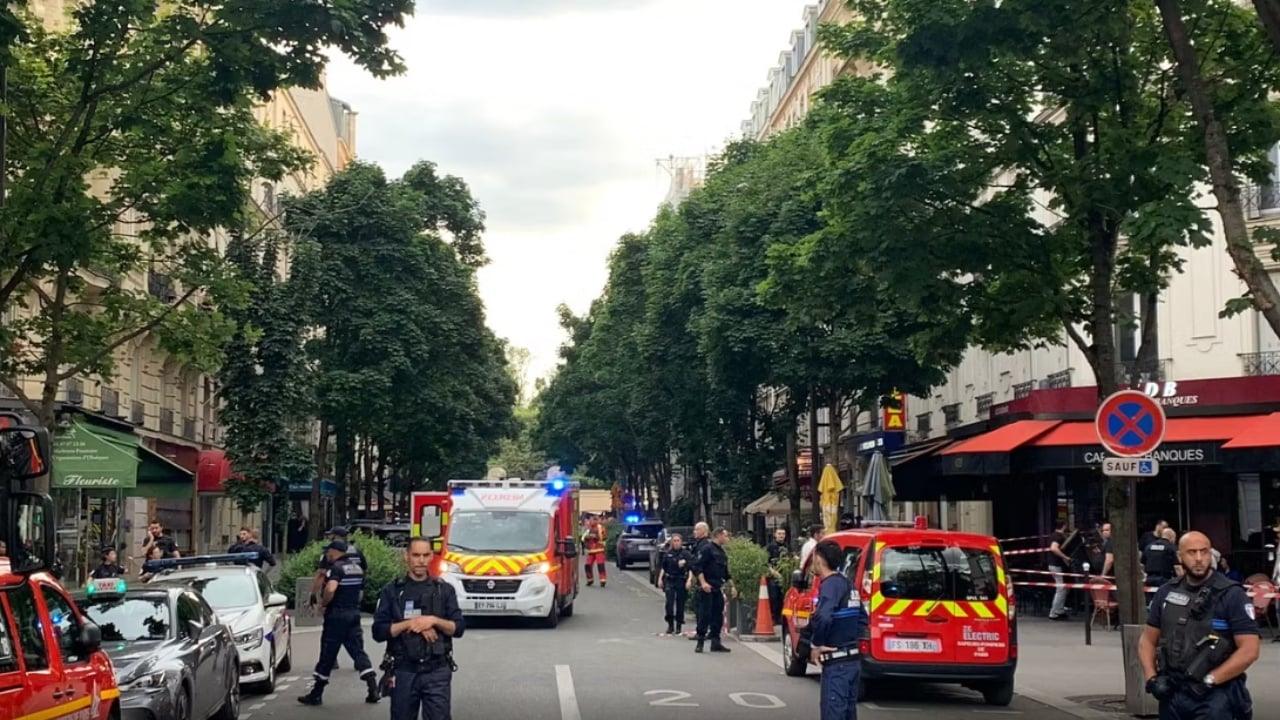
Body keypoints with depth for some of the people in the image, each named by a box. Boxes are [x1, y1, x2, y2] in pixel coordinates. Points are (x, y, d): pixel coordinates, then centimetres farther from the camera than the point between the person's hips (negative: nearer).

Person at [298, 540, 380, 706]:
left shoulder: (337, 567, -14)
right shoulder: (357, 568, 13)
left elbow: (330, 589, -29)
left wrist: (323, 604, -14)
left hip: (336, 615, -7)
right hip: (354, 614, 7)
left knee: (327, 655, 1)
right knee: (358, 651, 7)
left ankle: (316, 694, 9)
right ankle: (373, 690, -2)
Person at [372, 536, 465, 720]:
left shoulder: (445, 590, 8)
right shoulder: (392, 591, 5)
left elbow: (458, 628, 3)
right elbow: (379, 632, -2)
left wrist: (434, 621, -13)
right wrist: (409, 624, -14)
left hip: (437, 672, -1)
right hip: (404, 671, 1)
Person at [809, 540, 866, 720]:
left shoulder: (830, 585, -16)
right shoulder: (847, 584, 14)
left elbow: (823, 617, -32)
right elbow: (862, 619, 23)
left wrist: (817, 644, -19)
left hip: (837, 662, -10)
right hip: (853, 658, 10)